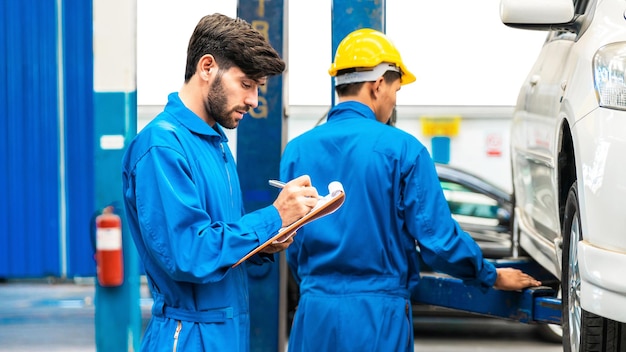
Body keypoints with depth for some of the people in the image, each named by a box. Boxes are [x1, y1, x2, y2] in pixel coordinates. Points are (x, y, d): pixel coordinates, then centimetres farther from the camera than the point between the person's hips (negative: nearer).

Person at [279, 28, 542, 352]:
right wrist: (493, 277, 10)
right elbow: (438, 238, -7)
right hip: (377, 316, -3)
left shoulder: (296, 151, 3)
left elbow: (292, 247, 10)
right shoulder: (402, 149, -8)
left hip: (315, 312, 4)